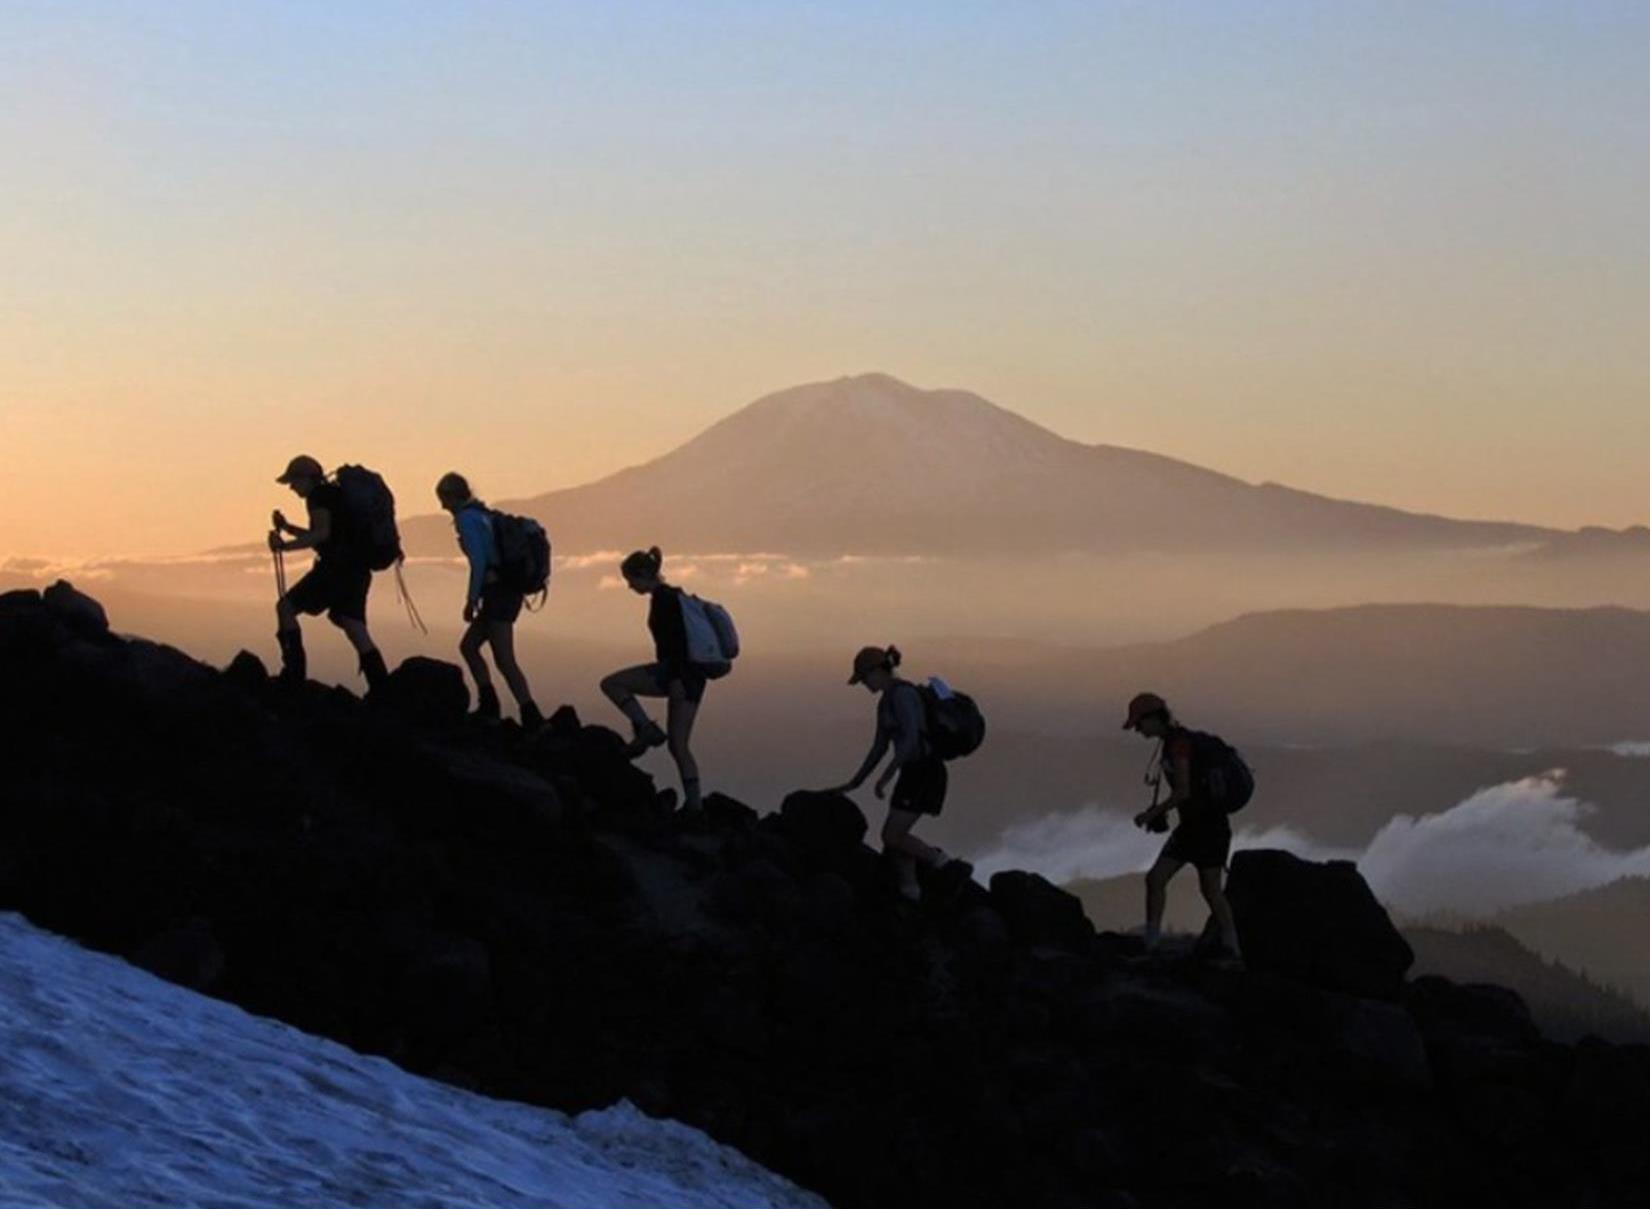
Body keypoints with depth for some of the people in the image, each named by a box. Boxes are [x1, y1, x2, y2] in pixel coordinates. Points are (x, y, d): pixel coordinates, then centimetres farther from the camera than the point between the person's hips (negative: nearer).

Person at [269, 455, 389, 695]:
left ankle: (293, 675, -8)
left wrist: (285, 545, -17)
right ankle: (382, 688, -3)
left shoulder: (319, 496, -5)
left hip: (337, 565, -9)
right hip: (357, 569, 9)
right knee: (354, 628, 7)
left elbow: (322, 533, -18)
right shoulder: (335, 494, 24)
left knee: (286, 607, -2)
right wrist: (287, 527, 30)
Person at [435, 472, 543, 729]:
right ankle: (488, 706, 15)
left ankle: (532, 718, -18)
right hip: (509, 590, 10)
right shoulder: (483, 515, 19)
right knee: (468, 645, 18)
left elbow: (478, 561, -18)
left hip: (497, 593, -10)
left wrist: (471, 600, -13)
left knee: (504, 660, -12)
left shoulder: (467, 518, -9)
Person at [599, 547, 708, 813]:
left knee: (611, 684, 0)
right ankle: (693, 804, 1)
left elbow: (674, 640, -19)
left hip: (676, 672, -10)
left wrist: (675, 678, -25)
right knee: (679, 745, 9)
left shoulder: (662, 598, -8)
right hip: (694, 676, 10)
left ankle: (646, 729, -10)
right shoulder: (674, 596, 22)